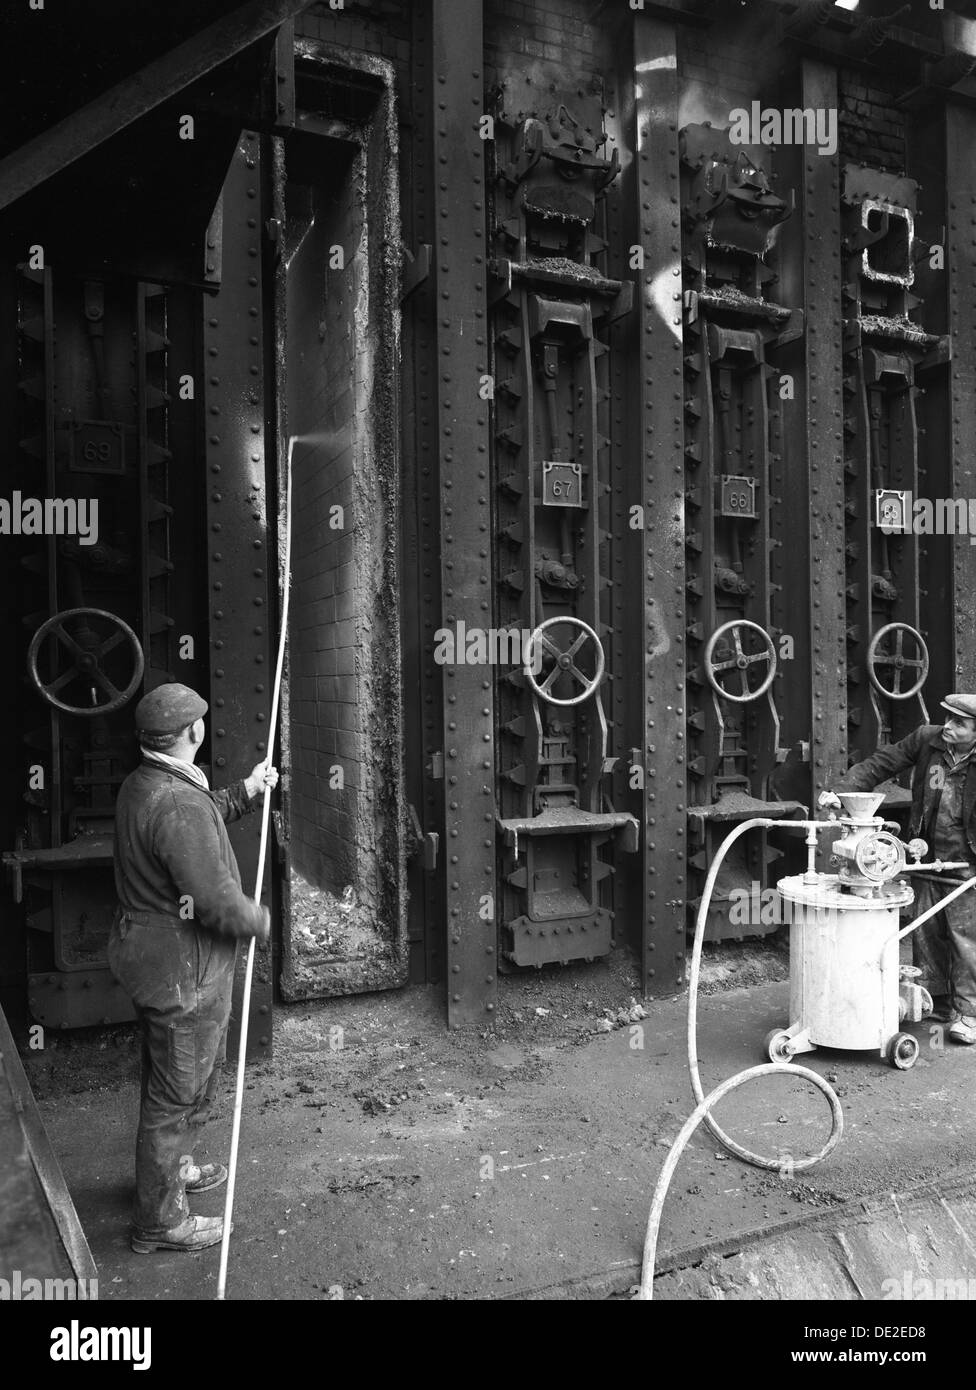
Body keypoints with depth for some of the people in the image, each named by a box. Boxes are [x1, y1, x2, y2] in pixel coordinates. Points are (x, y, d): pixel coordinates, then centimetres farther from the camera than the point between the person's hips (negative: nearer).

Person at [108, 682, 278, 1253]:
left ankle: (170, 1167, 50)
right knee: (178, 1093, 7)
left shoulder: (143, 783, 4)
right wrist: (260, 921, -11)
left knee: (184, 1078, 29)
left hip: (161, 959, 10)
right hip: (183, 969, -10)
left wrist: (244, 794, 16)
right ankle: (159, 1221, 24)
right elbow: (217, 902, -30)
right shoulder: (178, 805, -29)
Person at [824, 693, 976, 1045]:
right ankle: (935, 1002, 28)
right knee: (926, 931, 13)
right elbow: (879, 765, -3)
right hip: (926, 857, 4)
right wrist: (841, 791, -14)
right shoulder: (926, 739, -6)